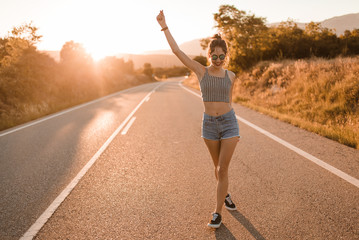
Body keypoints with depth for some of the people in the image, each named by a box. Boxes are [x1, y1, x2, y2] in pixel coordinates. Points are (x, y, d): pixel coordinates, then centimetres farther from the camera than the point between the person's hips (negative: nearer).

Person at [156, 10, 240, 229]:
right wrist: (164, 26, -6)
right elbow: (176, 50, -6)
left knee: (223, 169, -4)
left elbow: (229, 101, 11)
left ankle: (218, 213, 8)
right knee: (218, 167, 16)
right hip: (209, 124, 1)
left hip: (229, 122, 0)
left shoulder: (230, 76, 2)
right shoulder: (201, 71, -2)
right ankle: (225, 194, 44)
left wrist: (235, 130, 12)